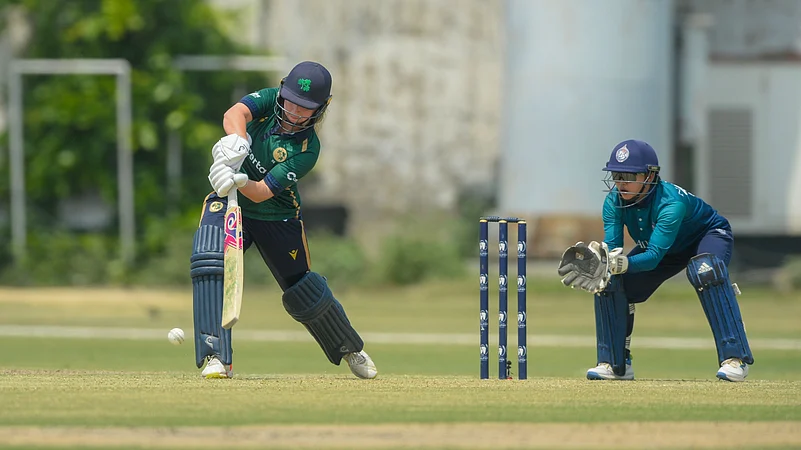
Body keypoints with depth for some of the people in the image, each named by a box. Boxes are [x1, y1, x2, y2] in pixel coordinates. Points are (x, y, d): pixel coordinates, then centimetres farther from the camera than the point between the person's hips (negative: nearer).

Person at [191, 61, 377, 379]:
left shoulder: (307, 149, -21)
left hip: (277, 217, -1)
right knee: (210, 262, -26)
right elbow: (236, 113, -34)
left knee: (303, 291, 8)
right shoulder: (269, 101, -13)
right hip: (228, 204, 1)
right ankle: (216, 358, -25)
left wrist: (240, 182, -49)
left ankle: (350, 349, 37)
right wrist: (237, 139, -55)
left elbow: (263, 192, -29)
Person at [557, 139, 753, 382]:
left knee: (704, 271, -39)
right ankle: (616, 364, 3)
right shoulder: (614, 202, -21)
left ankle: (734, 357, -37)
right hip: (667, 250, 6)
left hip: (708, 236, -6)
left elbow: (654, 256, -46)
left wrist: (622, 263, -62)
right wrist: (598, 260, -50)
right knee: (610, 281, -11)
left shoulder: (670, 203, -39)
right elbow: (611, 248, -27)